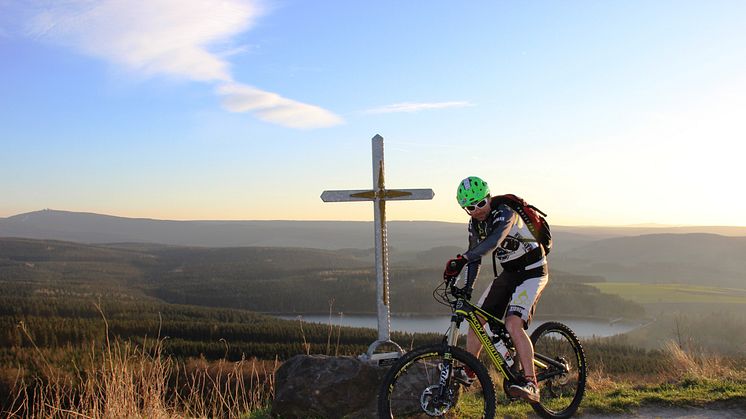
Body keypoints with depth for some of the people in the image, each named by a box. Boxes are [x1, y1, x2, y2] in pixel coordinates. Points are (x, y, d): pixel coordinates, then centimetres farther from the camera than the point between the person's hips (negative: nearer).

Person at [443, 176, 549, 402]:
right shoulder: (475, 224, 0)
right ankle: (468, 372, 22)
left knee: (513, 324, -27)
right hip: (509, 273, 8)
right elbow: (476, 256, 5)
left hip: (532, 272, -8)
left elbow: (494, 241, -44)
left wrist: (462, 259, -55)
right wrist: (466, 288, -8)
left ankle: (531, 384, -23)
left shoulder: (505, 213, -26)